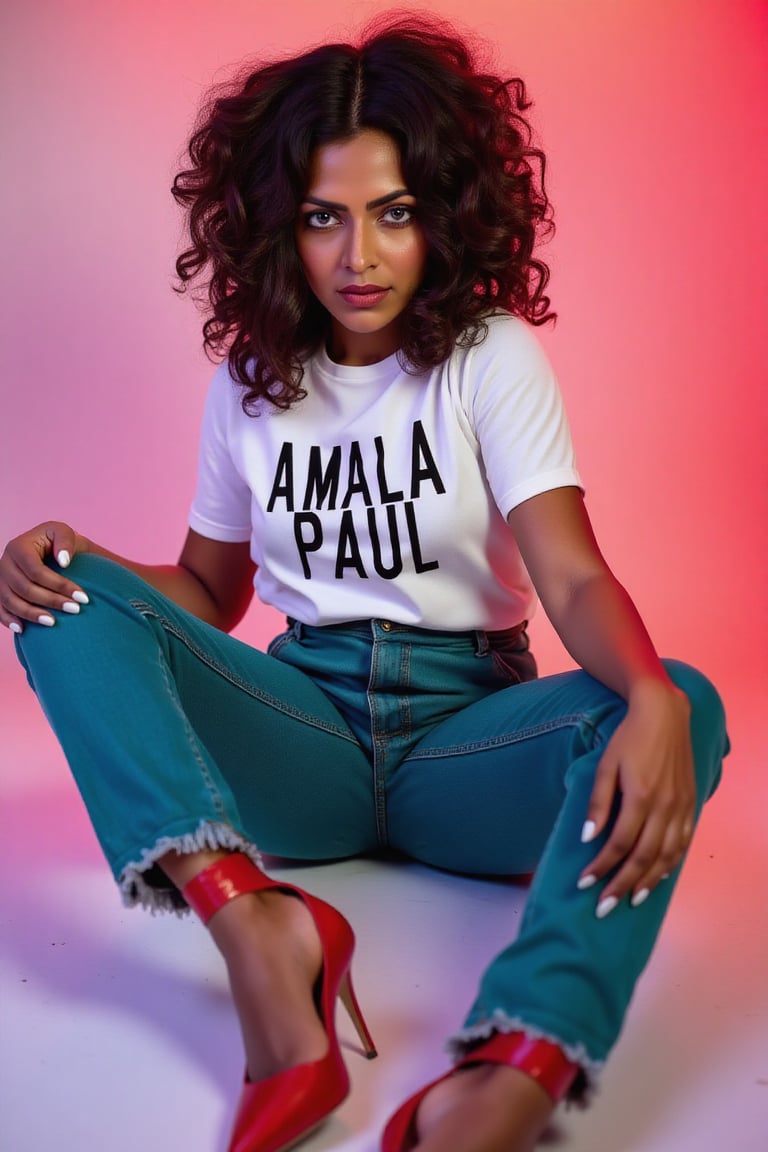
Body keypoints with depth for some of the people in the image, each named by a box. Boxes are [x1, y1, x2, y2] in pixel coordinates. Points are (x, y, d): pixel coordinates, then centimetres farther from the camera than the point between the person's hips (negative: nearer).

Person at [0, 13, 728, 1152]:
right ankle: (253, 925, -38)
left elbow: (573, 577, -15)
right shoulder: (250, 380, 6)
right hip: (304, 730, 2)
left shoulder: (492, 358, -3)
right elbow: (209, 592, 11)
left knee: (686, 707, -31)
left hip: (466, 726, -2)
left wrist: (652, 697, -37)